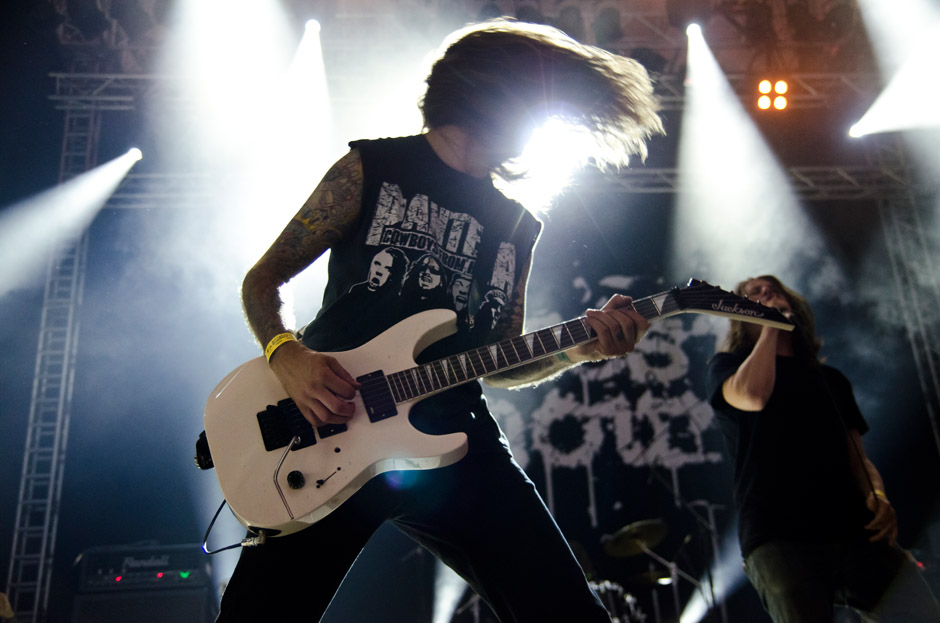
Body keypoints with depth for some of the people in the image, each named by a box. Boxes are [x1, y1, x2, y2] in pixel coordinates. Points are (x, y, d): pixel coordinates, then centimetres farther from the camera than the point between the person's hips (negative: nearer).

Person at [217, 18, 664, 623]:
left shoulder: (517, 227, 17)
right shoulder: (371, 168, 5)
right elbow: (262, 279, 6)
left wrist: (578, 348, 0)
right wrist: (286, 353, -15)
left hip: (454, 436, 4)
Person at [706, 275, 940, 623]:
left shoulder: (830, 378, 24)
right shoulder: (727, 366, 10)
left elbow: (857, 456, 21)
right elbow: (752, 395, -14)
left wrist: (877, 496, -1)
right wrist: (770, 325, 0)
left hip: (856, 533, 4)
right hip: (777, 538, -4)